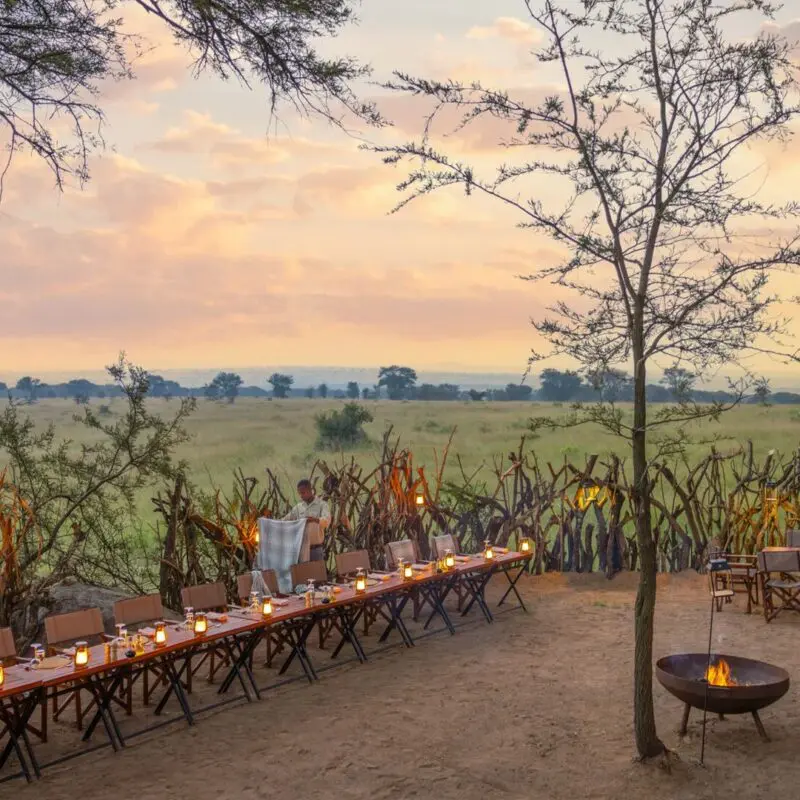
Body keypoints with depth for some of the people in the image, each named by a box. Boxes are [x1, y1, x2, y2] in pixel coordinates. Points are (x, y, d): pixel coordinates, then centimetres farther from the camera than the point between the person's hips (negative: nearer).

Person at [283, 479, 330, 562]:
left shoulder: (322, 504, -4)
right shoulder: (298, 507, 11)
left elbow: (327, 520, -21)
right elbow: (285, 520, 14)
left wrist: (316, 520, -42)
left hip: (316, 548, -4)